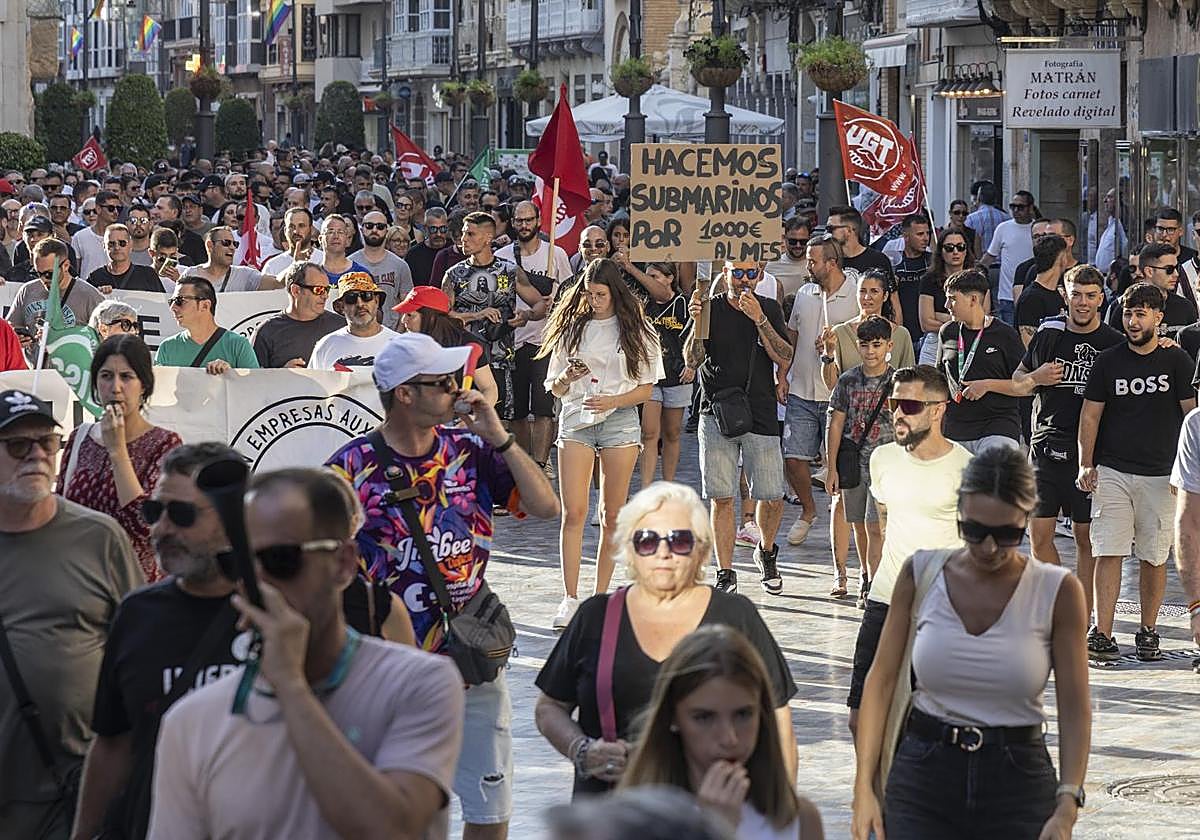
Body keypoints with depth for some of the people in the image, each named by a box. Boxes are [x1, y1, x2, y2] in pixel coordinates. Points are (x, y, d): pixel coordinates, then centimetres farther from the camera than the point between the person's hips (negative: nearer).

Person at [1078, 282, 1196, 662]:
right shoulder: (1108, 361, 5)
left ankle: (1148, 632, 17)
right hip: (1112, 471, 0)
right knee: (1109, 552, -7)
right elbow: (1090, 415, 7)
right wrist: (1086, 466, -2)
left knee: (1153, 557, 4)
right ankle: (1102, 635, -8)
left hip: (1160, 474, 0)